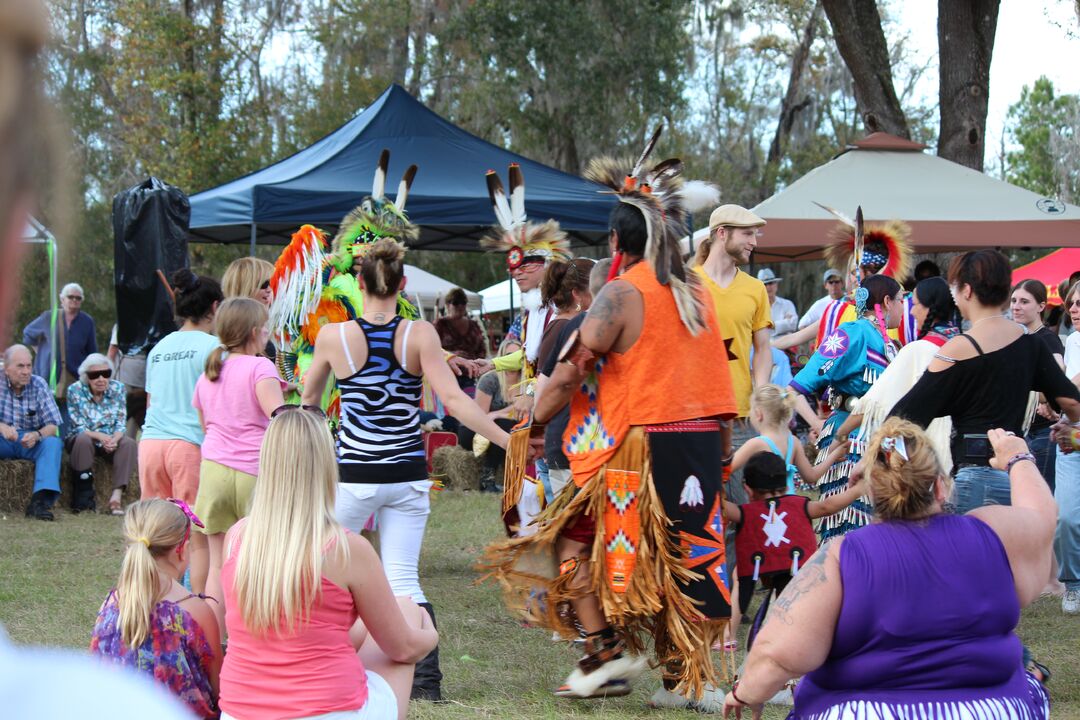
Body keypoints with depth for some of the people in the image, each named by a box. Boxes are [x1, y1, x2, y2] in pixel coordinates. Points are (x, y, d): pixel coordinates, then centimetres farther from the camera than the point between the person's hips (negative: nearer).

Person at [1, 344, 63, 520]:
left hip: (31, 441, 1)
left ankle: (41, 500, -40)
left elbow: (53, 426, -8)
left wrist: (37, 435, -31)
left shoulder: (38, 385, -4)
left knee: (53, 443, -28)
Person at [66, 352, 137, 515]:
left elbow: (121, 424, -6)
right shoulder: (75, 391, -11)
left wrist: (114, 439, -29)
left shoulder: (118, 389, -3)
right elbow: (79, 427, -14)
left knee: (130, 444, -26)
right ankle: (83, 499, -30)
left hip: (111, 440, 3)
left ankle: (116, 496, -36)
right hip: (80, 439, -3)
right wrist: (101, 437, -31)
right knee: (83, 440, -36)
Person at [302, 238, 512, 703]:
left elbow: (309, 398, 12)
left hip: (353, 476, -2)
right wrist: (506, 439, -10)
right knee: (403, 580, 6)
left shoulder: (333, 336, -5)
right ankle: (427, 678, -2)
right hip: (408, 475, 2)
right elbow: (452, 400, -14)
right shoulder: (420, 335, -6)